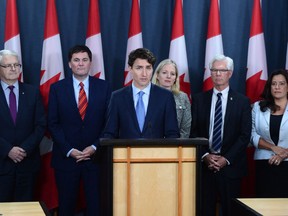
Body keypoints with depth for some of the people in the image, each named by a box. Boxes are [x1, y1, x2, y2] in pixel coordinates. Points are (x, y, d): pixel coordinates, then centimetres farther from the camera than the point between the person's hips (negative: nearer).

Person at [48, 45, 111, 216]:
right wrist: (69, 150, -9)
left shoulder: (104, 87, 4)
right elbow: (53, 124, 1)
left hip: (96, 156, 0)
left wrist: (95, 147, -8)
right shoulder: (57, 88, 3)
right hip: (66, 157, 0)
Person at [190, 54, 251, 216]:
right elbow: (194, 132, 5)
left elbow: (245, 135, -1)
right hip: (204, 164, 1)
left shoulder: (242, 101, 4)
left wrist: (226, 159, -10)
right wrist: (205, 155, -8)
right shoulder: (199, 99, 8)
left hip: (231, 166, -1)